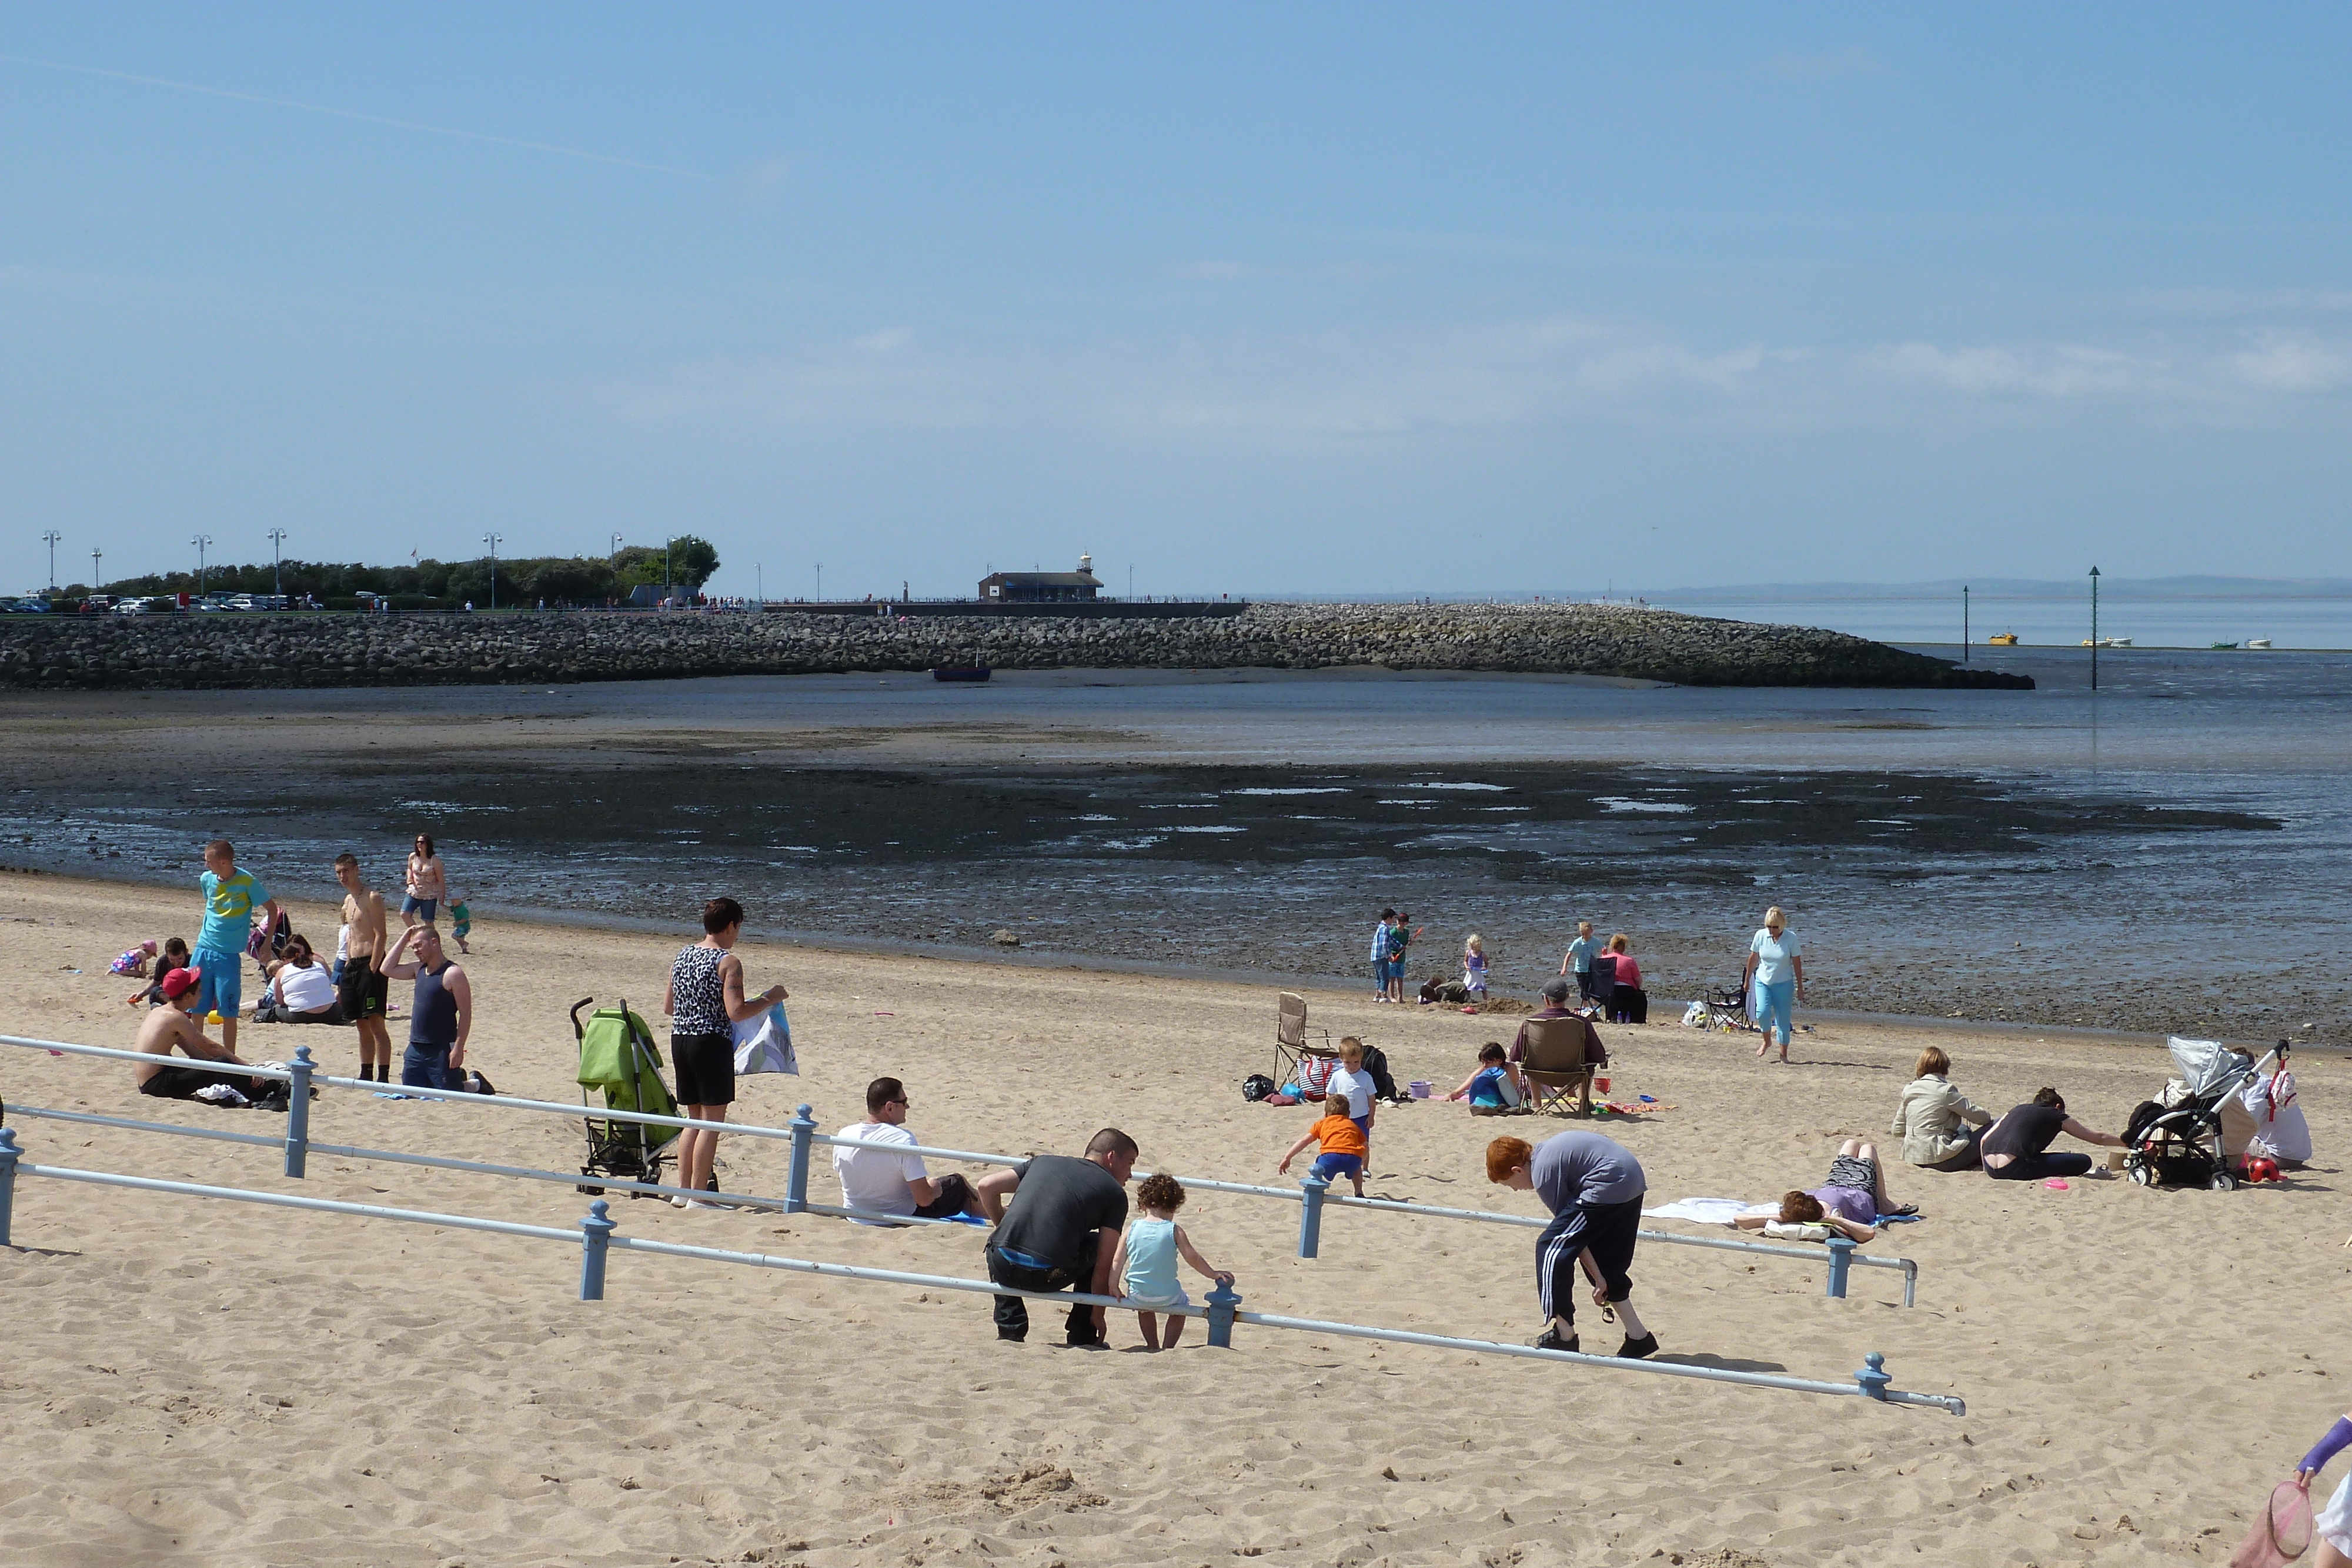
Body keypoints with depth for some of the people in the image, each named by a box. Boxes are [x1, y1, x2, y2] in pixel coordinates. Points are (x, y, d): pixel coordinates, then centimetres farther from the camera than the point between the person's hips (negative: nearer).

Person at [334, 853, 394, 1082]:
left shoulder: (372, 898, -9)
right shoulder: (348, 900, 18)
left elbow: (380, 935, -14)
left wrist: (372, 969, -20)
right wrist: (343, 979, 18)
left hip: (370, 964, -9)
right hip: (352, 965, 9)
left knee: (376, 1022, -11)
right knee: (362, 1025, 10)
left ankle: (383, 1077, -13)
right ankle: (366, 1075, 14)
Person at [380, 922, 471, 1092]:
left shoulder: (452, 973, -13)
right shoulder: (419, 969, 12)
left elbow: (465, 1014, -15)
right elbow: (388, 969, 13)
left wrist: (458, 1048, -21)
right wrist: (404, 940, 9)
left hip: (441, 1050, -8)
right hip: (416, 1048, 8)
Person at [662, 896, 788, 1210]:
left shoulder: (682, 956, 10)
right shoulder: (728, 962, -12)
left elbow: (667, 1006, 17)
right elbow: (736, 1012, -20)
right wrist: (771, 998, -7)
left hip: (679, 1040, 8)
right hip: (711, 1041, -7)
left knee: (694, 1119, 17)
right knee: (712, 1121, -1)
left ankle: (682, 1190, 16)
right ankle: (698, 1196, -3)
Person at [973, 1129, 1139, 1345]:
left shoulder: (1043, 1162, 22)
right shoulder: (1114, 1194, 11)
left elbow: (986, 1186, 17)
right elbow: (1103, 1267, 7)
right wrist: (1098, 1315, 18)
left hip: (1004, 1269, 3)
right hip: (1048, 1278, -3)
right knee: (1097, 1247, 28)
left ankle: (1010, 1330, 27)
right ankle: (1082, 1338, 28)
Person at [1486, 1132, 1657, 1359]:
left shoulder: (1544, 1174, -9)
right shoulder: (1545, 1155, 20)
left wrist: (1598, 1279, 1)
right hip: (1634, 1180, 10)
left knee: (1551, 1249, -3)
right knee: (1608, 1262, 22)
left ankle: (1564, 1335, 2)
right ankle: (1638, 1338, 21)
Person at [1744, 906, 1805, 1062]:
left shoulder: (1791, 938, -9)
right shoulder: (1760, 936, -3)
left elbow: (1797, 964, -4)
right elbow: (1753, 958, 9)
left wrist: (1800, 987, -3)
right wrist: (1747, 979, 15)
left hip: (1783, 984, -1)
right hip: (1762, 981, 1)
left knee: (1783, 1019, -1)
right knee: (1762, 1012, -17)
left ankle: (1783, 1053, 11)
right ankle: (1767, 1041, 9)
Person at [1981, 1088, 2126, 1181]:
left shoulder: (2019, 1110, 28)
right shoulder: (2056, 1116, 16)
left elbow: (1985, 1140, 26)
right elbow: (2099, 1138, 23)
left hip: (1991, 1169, 5)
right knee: (2084, 1161, 3)